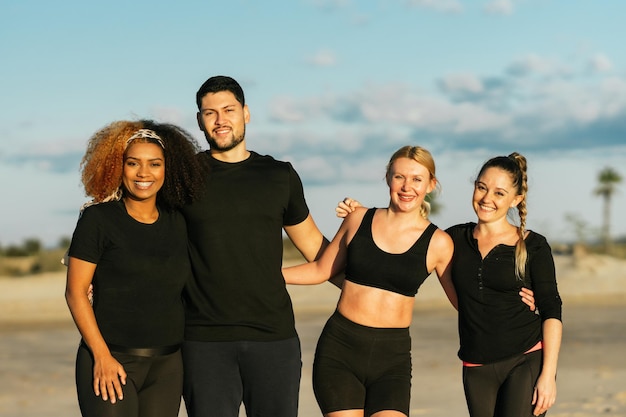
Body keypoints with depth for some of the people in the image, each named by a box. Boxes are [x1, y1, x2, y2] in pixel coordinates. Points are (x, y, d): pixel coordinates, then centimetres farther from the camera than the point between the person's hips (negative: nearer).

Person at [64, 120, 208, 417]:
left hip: (168, 365, 4)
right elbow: (75, 292, -6)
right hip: (110, 362, -4)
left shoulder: (178, 224, 9)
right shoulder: (98, 219, -3)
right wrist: (102, 356, -12)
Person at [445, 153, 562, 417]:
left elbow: (551, 311, -1)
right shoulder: (456, 238, 8)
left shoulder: (533, 246, 0)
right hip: (477, 371, 3)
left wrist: (548, 375, -9)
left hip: (527, 362, -3)